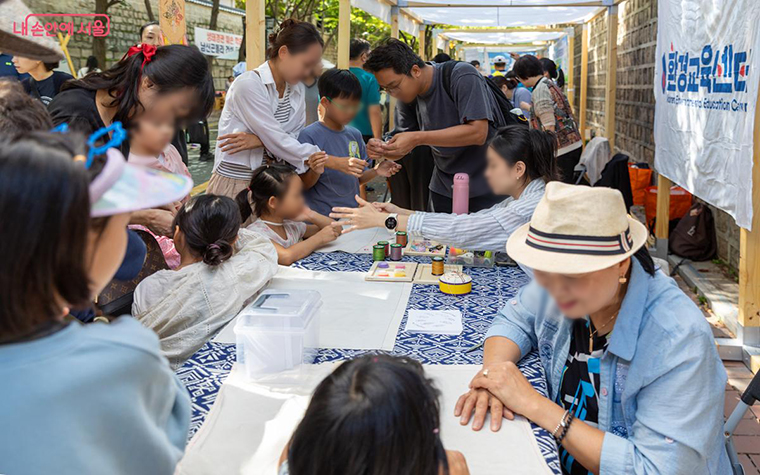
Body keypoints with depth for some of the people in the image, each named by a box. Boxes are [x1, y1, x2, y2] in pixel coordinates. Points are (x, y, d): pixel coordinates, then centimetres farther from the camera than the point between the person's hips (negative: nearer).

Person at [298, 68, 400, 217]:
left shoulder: (354, 135, 10)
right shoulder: (309, 135, -8)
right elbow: (302, 185, -6)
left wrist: (376, 171, -1)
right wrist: (315, 172, -25)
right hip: (321, 220, -5)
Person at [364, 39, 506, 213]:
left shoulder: (462, 77, -20)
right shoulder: (407, 95, 0)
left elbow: (478, 133, -29)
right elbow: (402, 148, 4)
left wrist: (418, 138, -31)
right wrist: (383, 150, -20)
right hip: (444, 189, 6)